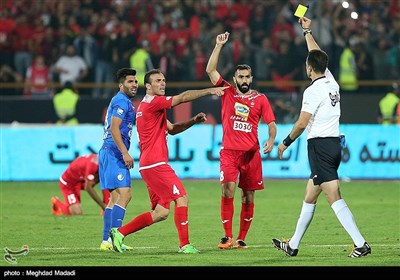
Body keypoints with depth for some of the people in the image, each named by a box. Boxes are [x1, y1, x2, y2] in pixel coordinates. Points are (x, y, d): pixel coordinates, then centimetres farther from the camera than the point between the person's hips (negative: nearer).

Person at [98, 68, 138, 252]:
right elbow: (114, 129, -20)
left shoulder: (123, 101, 22)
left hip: (111, 154, 11)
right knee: (124, 194, -17)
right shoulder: (122, 101, -10)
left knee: (116, 197, 10)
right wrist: (125, 153, -24)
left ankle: (106, 241, 10)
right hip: (114, 153, -11)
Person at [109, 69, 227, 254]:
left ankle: (119, 233, 8)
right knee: (182, 198, -11)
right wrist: (209, 91, -12)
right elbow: (184, 97, -15)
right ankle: (184, 244, -10)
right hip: (155, 163, -10)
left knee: (161, 212, 7)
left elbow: (171, 129, 27)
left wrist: (193, 121, 12)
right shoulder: (153, 102, -8)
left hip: (150, 165, 10)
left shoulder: (149, 106, 22)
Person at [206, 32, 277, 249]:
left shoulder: (260, 99, 8)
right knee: (227, 191, -15)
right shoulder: (227, 92, 8)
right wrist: (219, 45, -2)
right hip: (229, 151, -1)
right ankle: (227, 236, -9)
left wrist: (271, 139, -14)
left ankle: (241, 238, 11)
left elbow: (271, 123, 6)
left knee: (248, 197, 3)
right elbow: (210, 70, 2)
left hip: (251, 152, 1)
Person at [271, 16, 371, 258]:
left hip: (320, 145, -9)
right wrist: (307, 31, 38)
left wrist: (286, 143, 0)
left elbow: (302, 123, -14)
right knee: (309, 197, 15)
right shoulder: (331, 82, 10)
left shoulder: (313, 90, -13)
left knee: (334, 197, -13)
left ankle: (361, 244, -22)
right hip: (334, 144, 9)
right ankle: (293, 245, 22)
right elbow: (318, 55, 27)